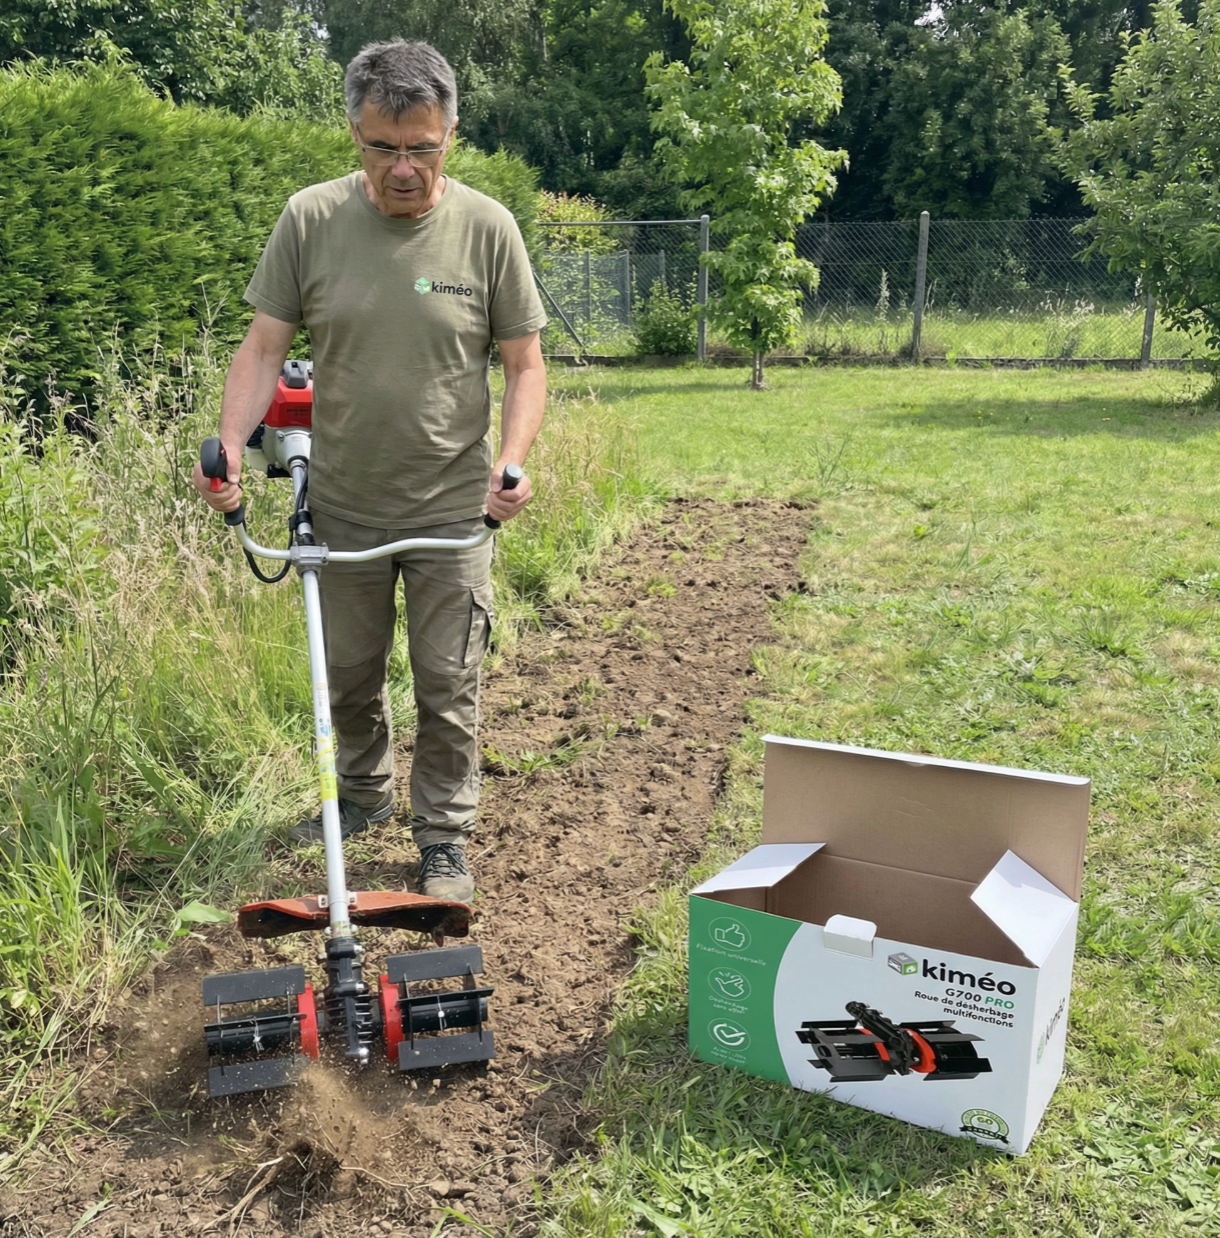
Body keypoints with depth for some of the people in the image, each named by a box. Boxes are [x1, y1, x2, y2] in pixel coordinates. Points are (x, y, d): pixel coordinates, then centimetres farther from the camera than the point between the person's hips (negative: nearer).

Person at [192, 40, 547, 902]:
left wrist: (513, 462, -18)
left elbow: (524, 364, -2)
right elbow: (265, 347, -1)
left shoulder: (486, 227, -7)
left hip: (452, 509, -2)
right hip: (343, 508, 2)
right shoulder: (311, 219, -5)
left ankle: (445, 839, 24)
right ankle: (364, 793, 43)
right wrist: (230, 446, -16)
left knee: (448, 689, 7)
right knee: (348, 676, 19)